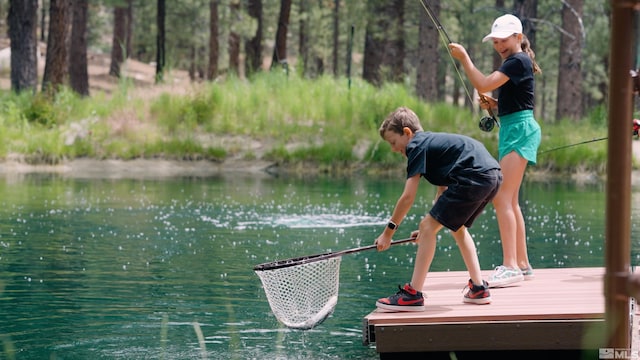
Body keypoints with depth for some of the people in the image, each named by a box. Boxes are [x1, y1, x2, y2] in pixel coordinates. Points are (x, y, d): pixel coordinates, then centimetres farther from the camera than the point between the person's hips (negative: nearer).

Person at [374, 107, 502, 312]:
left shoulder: (417, 146, 0)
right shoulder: (433, 141, 28)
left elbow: (408, 196, -5)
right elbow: (443, 191, 30)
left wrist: (388, 232, 2)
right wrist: (435, 223, 27)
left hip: (474, 178, -10)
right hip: (494, 177, 10)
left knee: (427, 227, -4)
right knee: (457, 226, 29)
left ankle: (413, 295, -5)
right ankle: (478, 288, 29)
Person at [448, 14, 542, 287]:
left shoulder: (518, 61, -11)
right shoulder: (513, 63, 20)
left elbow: (483, 84, -21)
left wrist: (464, 58, -13)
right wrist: (493, 104, 8)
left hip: (520, 130, -11)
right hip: (511, 130, 11)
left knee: (502, 198, -18)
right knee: (511, 201, 12)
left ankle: (510, 266, -23)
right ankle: (522, 264, 17)